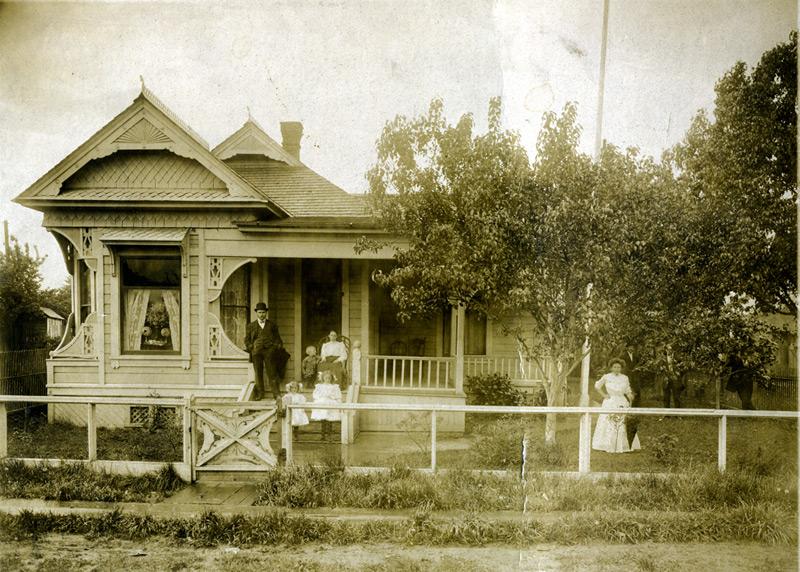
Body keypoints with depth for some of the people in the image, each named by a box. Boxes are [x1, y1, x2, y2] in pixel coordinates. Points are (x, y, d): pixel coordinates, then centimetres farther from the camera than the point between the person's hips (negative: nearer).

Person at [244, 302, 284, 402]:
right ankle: (260, 393, 10)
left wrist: (276, 347, -1)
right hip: (256, 352, 1)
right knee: (258, 374, 2)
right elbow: (247, 340, 12)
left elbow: (278, 339, 17)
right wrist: (252, 348, -5)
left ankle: (277, 395, -4)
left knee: (272, 373, -4)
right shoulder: (250, 326, 14)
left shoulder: (272, 326, 15)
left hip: (269, 352, -1)